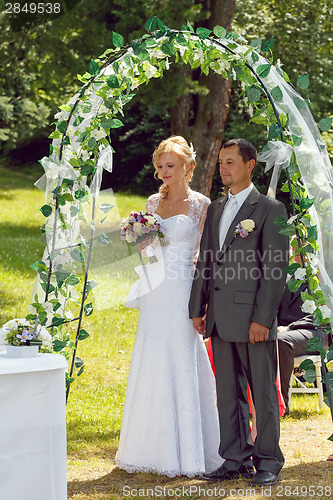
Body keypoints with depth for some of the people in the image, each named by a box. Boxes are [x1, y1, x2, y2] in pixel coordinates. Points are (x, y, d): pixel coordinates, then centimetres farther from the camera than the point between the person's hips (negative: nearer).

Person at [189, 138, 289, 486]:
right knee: (228, 393, 11)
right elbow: (204, 261, 18)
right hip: (220, 318, 6)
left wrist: (262, 318, -15)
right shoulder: (215, 209, 17)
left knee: (263, 392, 2)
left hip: (253, 317, -6)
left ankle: (268, 461, 12)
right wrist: (197, 308, 10)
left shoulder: (270, 209, -4)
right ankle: (236, 460, 19)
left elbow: (276, 269, -9)